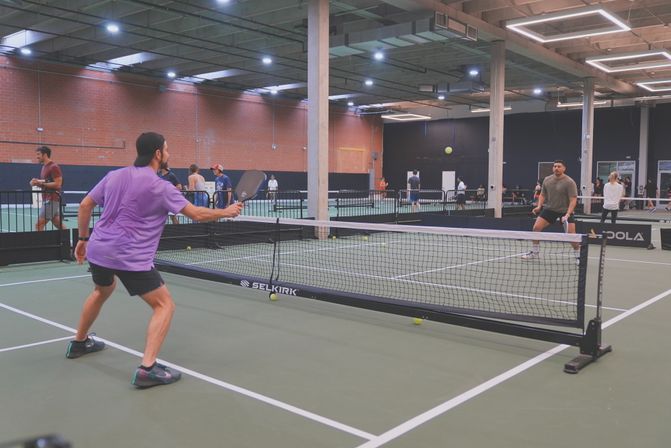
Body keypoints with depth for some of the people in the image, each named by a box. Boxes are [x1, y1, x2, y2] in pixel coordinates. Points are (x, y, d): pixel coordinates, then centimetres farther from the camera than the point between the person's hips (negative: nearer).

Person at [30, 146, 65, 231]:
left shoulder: (54, 167, -12)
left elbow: (57, 184, -18)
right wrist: (37, 182, 4)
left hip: (52, 200, -9)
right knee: (59, 225, 9)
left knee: (38, 225, -10)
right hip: (46, 199, 9)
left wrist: (41, 183, -18)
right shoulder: (44, 167, 17)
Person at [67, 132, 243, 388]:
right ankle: (147, 369, -12)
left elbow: (85, 206, 14)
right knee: (164, 305, 0)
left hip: (98, 250, 8)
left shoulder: (114, 176, 9)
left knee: (102, 291, 36)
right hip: (130, 258, -8)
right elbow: (197, 215, -8)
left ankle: (79, 343, 51)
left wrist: (83, 238, 25)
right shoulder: (160, 187, -9)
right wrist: (226, 212, 7)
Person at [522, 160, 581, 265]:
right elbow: (542, 194, 12)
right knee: (536, 227, -5)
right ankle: (535, 252, 12)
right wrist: (539, 206, -5)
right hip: (549, 209, 5)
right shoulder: (547, 180, 0)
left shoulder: (570, 182, -16)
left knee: (571, 235, -15)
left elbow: (573, 200, -20)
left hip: (565, 211, -4)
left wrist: (568, 214, -31)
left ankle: (578, 256, 7)